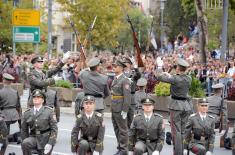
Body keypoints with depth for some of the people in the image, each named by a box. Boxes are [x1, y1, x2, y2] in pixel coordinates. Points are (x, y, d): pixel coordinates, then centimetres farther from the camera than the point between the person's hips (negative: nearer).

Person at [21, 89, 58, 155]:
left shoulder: (48, 111, -1)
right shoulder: (27, 113, 7)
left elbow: (54, 128, -4)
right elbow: (24, 130, 13)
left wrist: (50, 144, -14)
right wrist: (25, 144, 1)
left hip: (45, 139, -1)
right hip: (33, 138, 1)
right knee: (25, 143, -29)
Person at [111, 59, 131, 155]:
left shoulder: (124, 80, -14)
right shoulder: (115, 79, 12)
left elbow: (127, 96, -18)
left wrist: (125, 110, -19)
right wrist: (112, 107, 15)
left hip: (121, 109, -9)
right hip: (114, 109, 9)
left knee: (122, 129, -1)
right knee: (116, 129, 14)